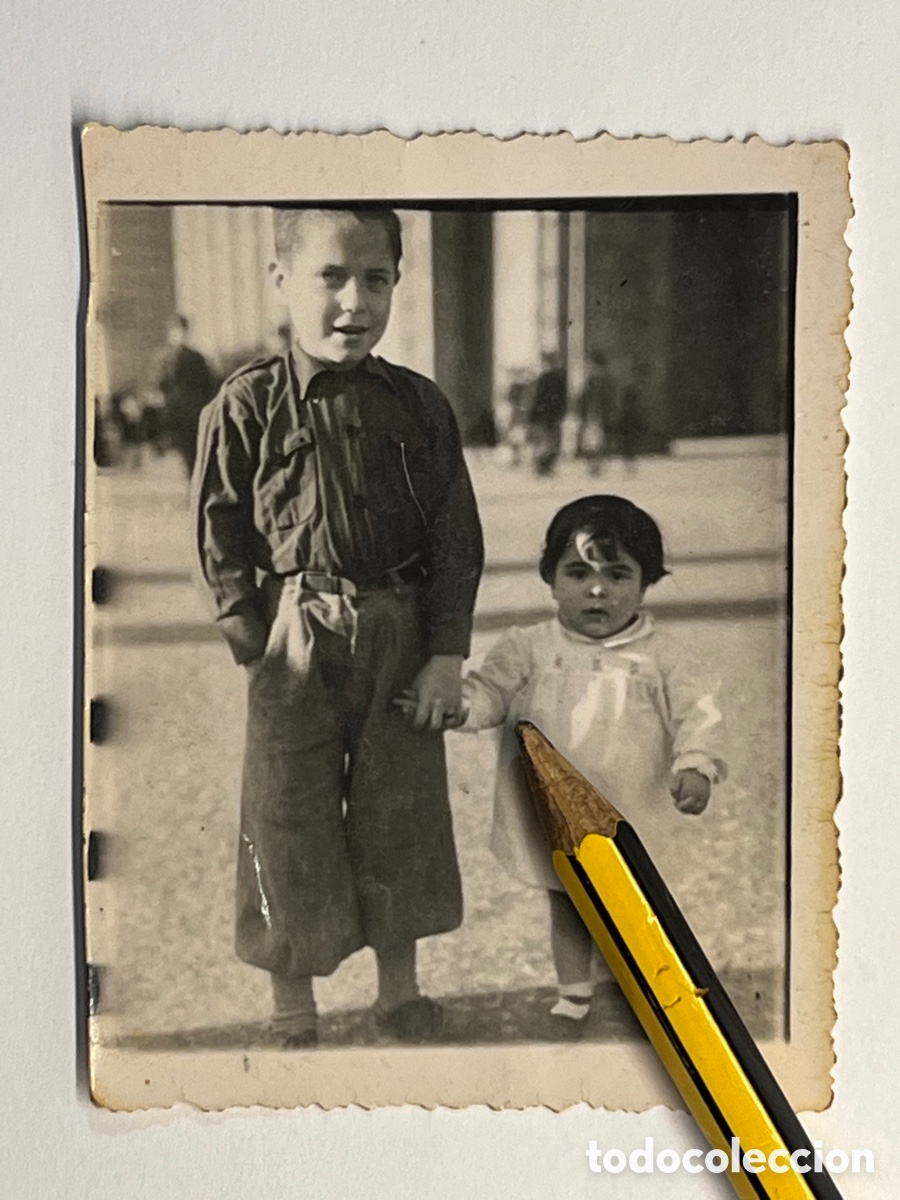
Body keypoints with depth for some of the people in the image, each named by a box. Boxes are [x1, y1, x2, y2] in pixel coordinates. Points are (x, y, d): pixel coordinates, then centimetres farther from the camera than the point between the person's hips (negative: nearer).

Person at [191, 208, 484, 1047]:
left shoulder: (420, 406, 1)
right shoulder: (247, 406, -5)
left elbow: (456, 537, 3)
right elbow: (221, 539, -3)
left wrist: (446, 653, -3)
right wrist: (257, 647, -8)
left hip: (401, 640, 2)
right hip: (295, 643, -2)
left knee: (402, 821, 14)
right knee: (289, 828, 8)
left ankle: (400, 991, 35)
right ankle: (291, 1010, 28)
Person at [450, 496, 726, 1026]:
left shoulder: (658, 655, -5)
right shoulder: (531, 648, -5)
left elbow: (698, 709, -7)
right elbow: (490, 688, -6)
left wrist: (696, 764, -23)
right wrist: (460, 705, -27)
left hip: (630, 817, 0)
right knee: (567, 908, 20)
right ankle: (574, 991, 41)